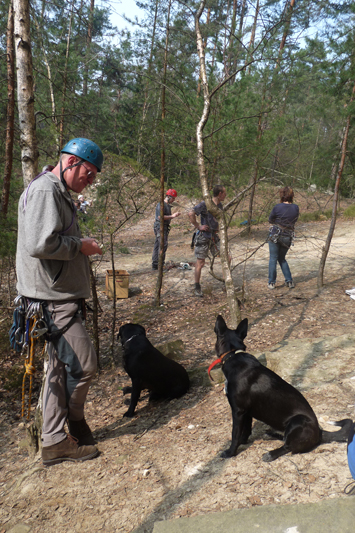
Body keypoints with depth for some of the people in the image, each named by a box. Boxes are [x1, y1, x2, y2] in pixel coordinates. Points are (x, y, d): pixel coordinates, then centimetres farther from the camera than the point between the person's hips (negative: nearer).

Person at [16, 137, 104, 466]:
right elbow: (39, 244, -27)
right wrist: (80, 245, -15)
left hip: (60, 298, 11)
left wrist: (80, 245, 10)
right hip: (52, 299, -11)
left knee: (60, 367, 14)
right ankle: (75, 424, 22)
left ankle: (55, 441, 25)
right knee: (83, 364, -3)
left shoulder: (58, 192, 19)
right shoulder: (45, 190, -15)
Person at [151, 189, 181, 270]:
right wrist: (172, 216, -19)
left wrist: (175, 215, 6)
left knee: (157, 246, 9)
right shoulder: (161, 204, -13)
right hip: (160, 226, -10)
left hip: (164, 227, 10)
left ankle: (155, 265, 11)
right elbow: (160, 217, -21)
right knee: (163, 245, -13)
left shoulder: (168, 205, 19)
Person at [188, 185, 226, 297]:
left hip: (214, 237, 7)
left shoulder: (220, 206, 9)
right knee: (200, 263, 0)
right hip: (203, 237, -7)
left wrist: (219, 228, 11)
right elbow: (191, 214, -29)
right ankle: (197, 288, 14)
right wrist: (198, 226, -22)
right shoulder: (205, 204, -16)